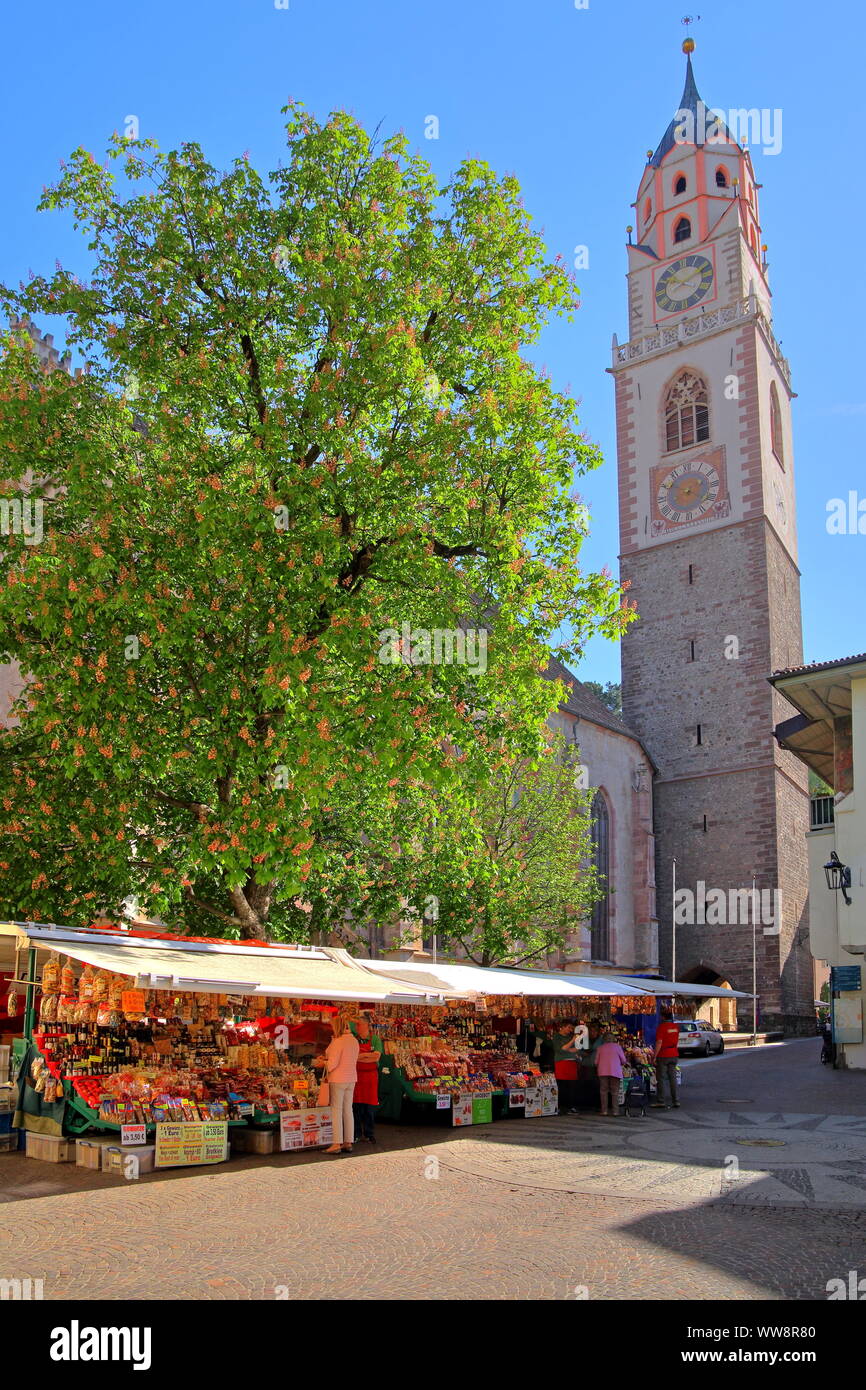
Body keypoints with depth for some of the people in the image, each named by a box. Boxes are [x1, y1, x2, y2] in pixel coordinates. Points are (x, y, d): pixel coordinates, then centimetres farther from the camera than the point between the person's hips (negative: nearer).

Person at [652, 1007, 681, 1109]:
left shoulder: (662, 1026, -15)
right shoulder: (676, 1027, 6)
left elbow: (659, 1043, -18)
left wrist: (654, 1056, -15)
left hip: (663, 1056, -6)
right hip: (673, 1055, 6)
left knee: (660, 1079, 1)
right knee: (673, 1078, 10)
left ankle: (660, 1101, 1)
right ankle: (675, 1101, 10)